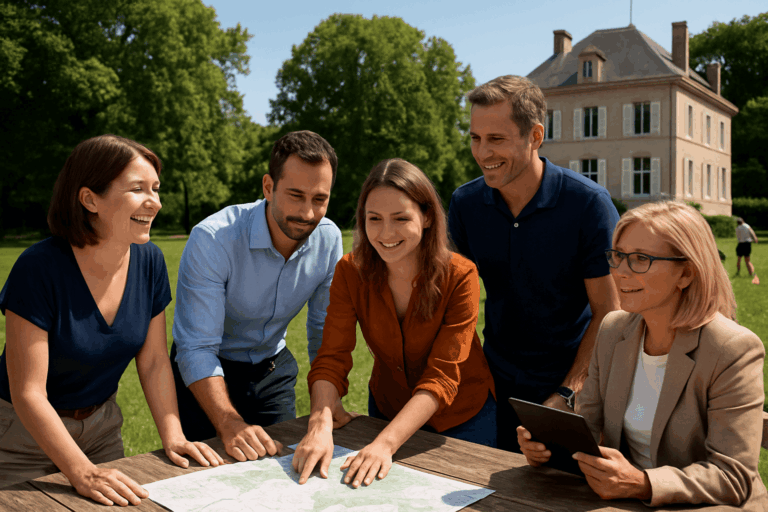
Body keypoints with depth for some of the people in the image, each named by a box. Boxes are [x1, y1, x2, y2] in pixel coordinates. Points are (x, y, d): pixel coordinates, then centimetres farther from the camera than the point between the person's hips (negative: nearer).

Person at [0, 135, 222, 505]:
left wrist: (173, 438, -12)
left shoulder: (149, 260, -10)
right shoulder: (39, 269, -25)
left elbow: (154, 361, -2)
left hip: (101, 428, 5)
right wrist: (83, 474, -30)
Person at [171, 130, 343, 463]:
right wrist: (231, 425, -42)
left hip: (273, 368, 4)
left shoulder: (329, 239, -15)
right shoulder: (212, 240, -30)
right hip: (207, 373, -3)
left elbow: (325, 334, -2)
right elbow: (197, 350, -31)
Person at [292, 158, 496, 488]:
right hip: (387, 408, 3)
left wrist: (385, 443, -42)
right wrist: (320, 424, -40)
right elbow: (332, 359, -21)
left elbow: (442, 377, -30)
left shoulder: (460, 276, -26)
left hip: (463, 419, -2)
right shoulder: (350, 272, -17)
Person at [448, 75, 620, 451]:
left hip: (572, 383, -2)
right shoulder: (464, 204, -6)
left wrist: (567, 394, -18)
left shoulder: (588, 203, -16)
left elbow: (607, 312, -13)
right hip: (497, 383, 3)